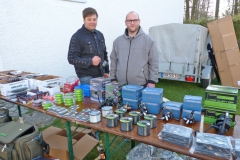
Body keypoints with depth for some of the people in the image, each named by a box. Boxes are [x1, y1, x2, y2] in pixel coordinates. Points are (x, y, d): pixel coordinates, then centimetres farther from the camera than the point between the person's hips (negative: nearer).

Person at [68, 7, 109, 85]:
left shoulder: (100, 35, 12)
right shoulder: (77, 36, -8)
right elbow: (72, 58, -12)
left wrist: (106, 71, 13)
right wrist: (90, 61, -22)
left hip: (100, 76, 6)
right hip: (86, 77, -5)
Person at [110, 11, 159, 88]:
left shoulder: (148, 40, 0)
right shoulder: (118, 41, 10)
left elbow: (154, 63, -2)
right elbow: (113, 61, 12)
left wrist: (152, 81, -7)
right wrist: (113, 79, 9)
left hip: (141, 85, -2)